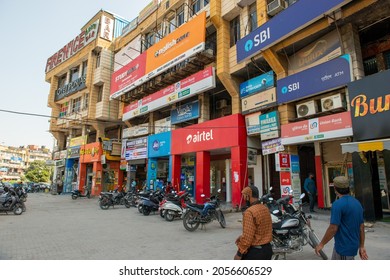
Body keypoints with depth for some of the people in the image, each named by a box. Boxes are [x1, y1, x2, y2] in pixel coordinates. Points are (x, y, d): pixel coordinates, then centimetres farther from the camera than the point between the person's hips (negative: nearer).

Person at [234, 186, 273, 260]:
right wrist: (242, 236, 14)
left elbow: (247, 237, -24)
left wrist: (239, 254, -12)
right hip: (267, 249, 8)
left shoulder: (250, 212, -23)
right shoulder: (265, 209, 4)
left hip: (255, 251, -8)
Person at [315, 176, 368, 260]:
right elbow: (361, 226, 10)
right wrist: (361, 246, 18)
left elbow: (333, 228, -23)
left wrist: (321, 244, -13)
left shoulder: (338, 204, -21)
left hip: (344, 248, -9)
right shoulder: (357, 202, 5)